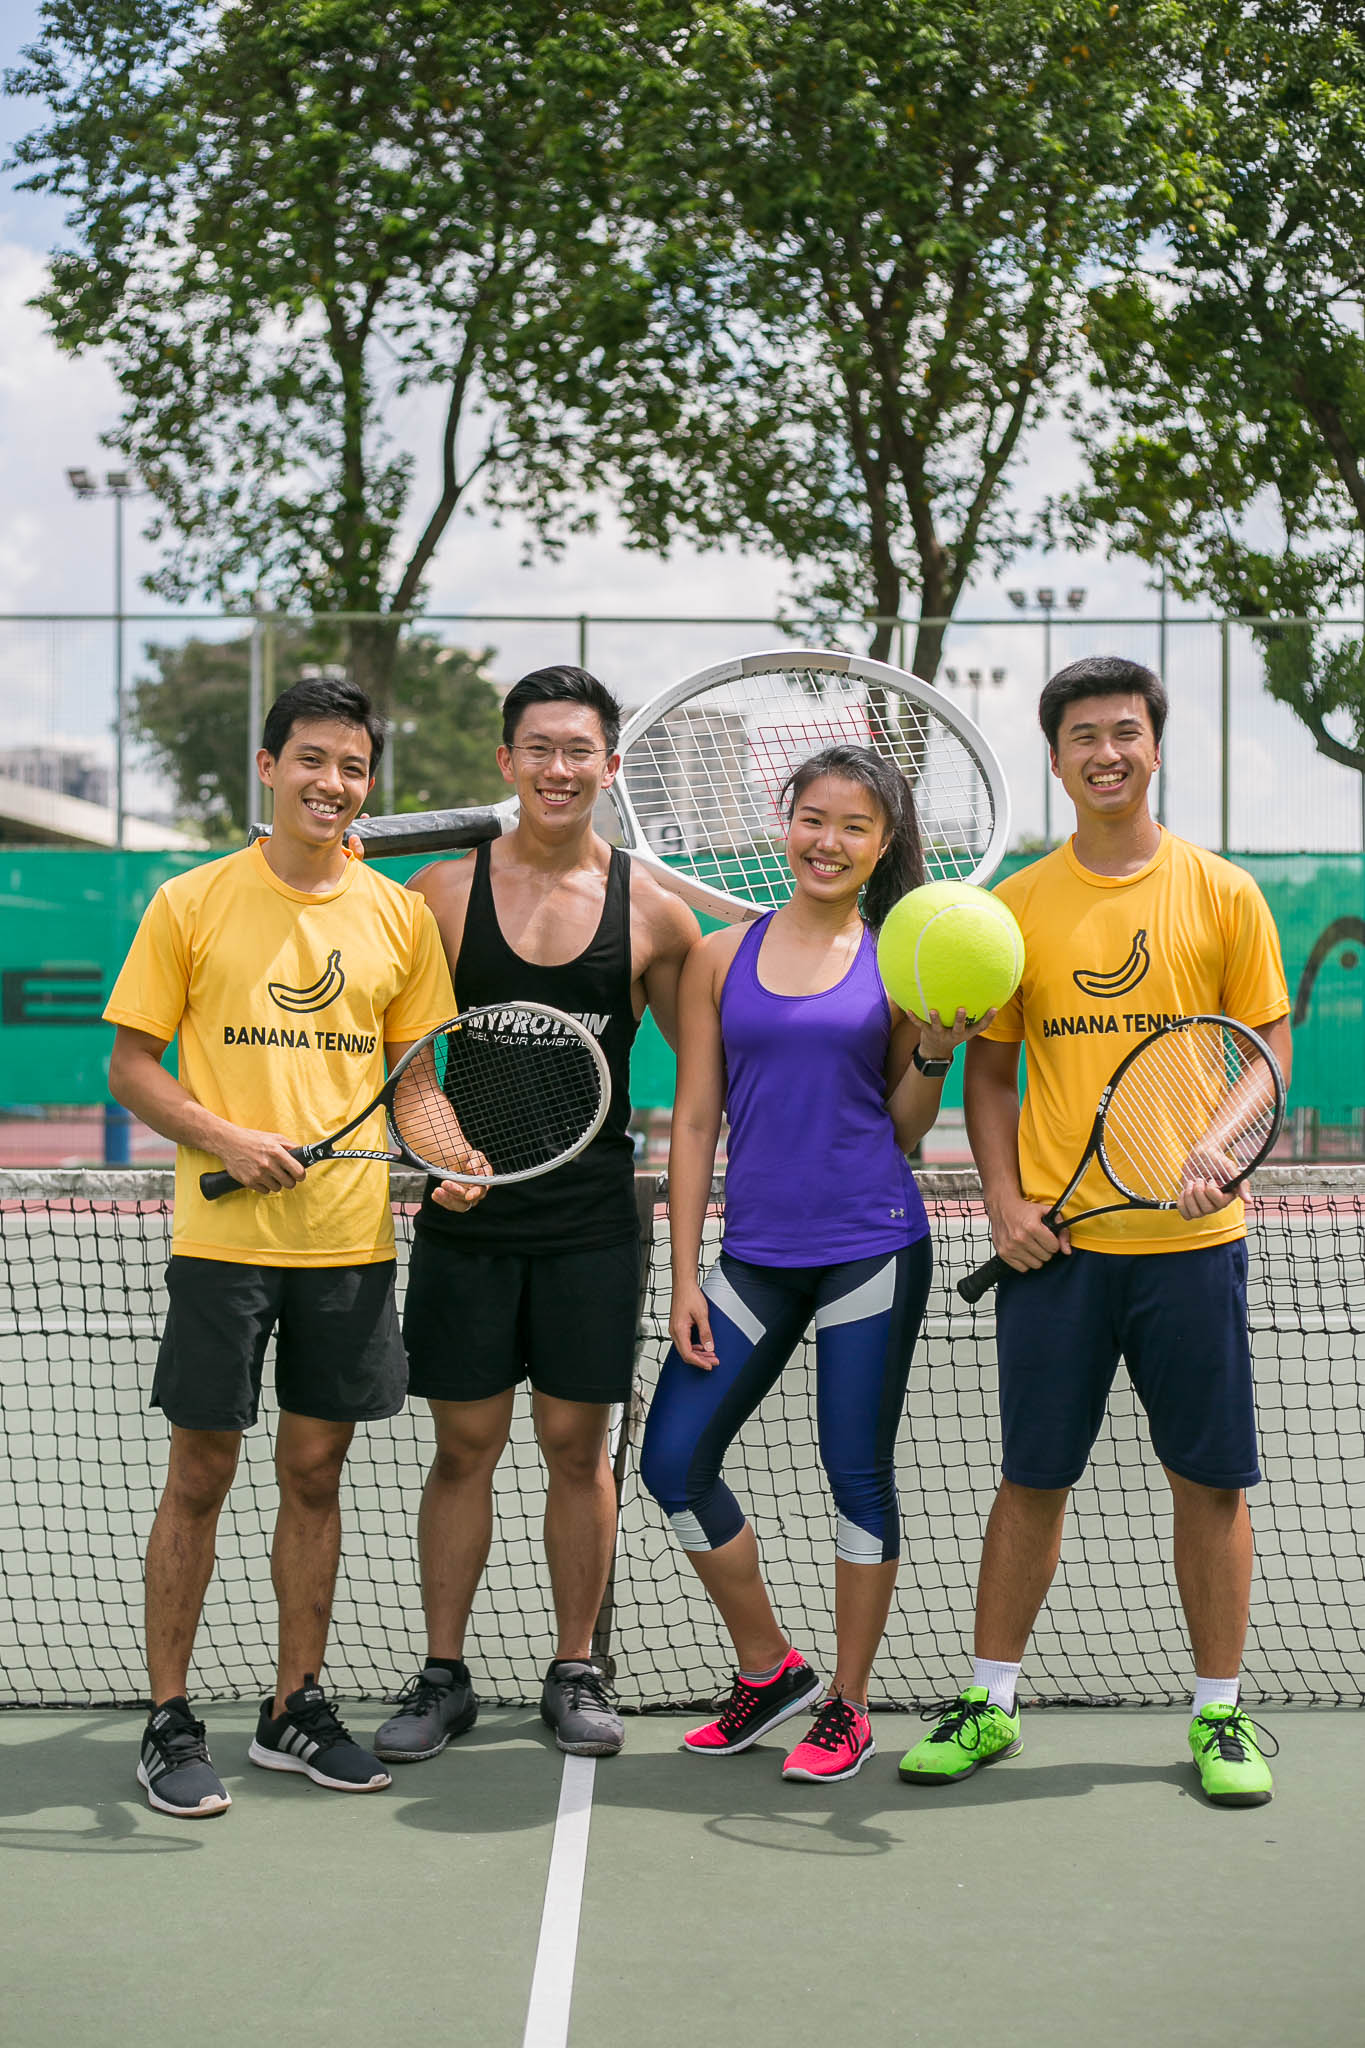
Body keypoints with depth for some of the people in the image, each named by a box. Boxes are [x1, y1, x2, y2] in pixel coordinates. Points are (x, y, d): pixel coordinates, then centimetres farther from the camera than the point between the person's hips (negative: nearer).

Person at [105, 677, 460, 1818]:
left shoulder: (399, 914, 7)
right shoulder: (192, 904, -2)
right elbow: (130, 1066, -1)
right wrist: (224, 1137, -16)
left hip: (352, 1240, 3)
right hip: (222, 1238, -3)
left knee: (316, 1472, 11)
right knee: (200, 1476, 2)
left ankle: (296, 1708, 24)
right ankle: (170, 1723, 13)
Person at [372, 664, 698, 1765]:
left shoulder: (652, 908, 0)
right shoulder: (444, 892, 0)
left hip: (592, 1219, 0)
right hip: (468, 1216, 0)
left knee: (578, 1446, 6)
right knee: (465, 1446, 6)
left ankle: (576, 1673, 19)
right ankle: (443, 1676, 17)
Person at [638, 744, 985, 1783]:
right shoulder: (721, 956, 6)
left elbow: (902, 1131, 7)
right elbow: (694, 1122, 7)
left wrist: (935, 1053, -12)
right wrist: (686, 1277, 4)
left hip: (872, 1248, -3)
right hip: (755, 1255, 3)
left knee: (859, 1472, 2)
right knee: (675, 1460, 1)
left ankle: (848, 1706, 18)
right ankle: (769, 1670, 20)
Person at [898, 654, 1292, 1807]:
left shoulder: (1223, 893, 2)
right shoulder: (1017, 907, 5)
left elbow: (1269, 1045, 4)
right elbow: (989, 1072, 10)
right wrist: (1004, 1200, -4)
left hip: (1191, 1238, 0)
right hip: (1055, 1241, 1)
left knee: (1211, 1481, 5)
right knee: (1034, 1479, 7)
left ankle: (1220, 1714, 18)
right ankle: (991, 1703, 19)